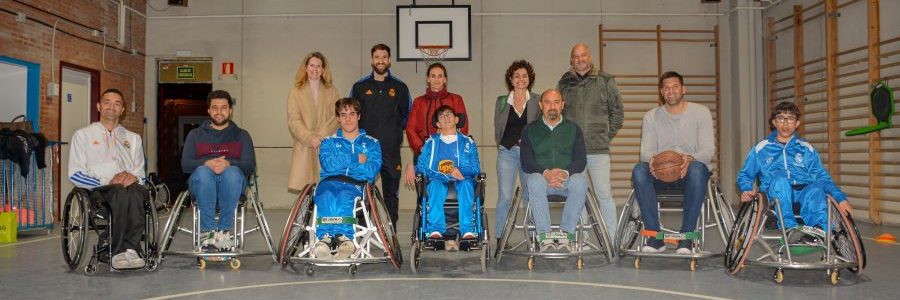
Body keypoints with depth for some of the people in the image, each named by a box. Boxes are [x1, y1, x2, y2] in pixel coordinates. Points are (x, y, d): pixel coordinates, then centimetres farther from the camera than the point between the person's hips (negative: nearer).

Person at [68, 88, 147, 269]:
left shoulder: (133, 138, 29)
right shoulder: (83, 135, 19)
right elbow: (75, 174, 6)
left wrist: (133, 177, -6)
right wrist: (107, 182, -8)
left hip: (129, 185, 2)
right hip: (98, 190, -2)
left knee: (136, 191, -37)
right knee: (121, 193, -39)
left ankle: (122, 251, -40)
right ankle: (130, 249, -37)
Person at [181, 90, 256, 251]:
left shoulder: (241, 135, 21)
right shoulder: (195, 134, 24)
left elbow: (250, 166, 5)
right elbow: (185, 164, 7)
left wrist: (228, 163, -17)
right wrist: (206, 163, -15)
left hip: (232, 183, 0)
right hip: (202, 183, 1)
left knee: (232, 172, -36)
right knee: (202, 171, -35)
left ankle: (224, 230, -32)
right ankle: (207, 231, -36)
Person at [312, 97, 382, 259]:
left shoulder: (371, 143, 21)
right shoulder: (329, 141, 26)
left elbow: (371, 171, 1)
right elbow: (327, 164, 2)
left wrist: (341, 163, 2)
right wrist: (356, 159, 0)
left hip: (356, 185, -1)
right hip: (330, 182, 1)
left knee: (345, 196, -38)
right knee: (326, 196, -36)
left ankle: (326, 237, -50)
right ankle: (345, 238, -51)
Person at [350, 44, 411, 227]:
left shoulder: (399, 87, 9)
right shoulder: (360, 87, 9)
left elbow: (408, 114, 16)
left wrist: (397, 131, 7)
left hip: (391, 150, 0)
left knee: (391, 194, 4)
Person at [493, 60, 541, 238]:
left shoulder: (537, 101, 8)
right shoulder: (502, 101, 10)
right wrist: (502, 145, 7)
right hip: (507, 152, 0)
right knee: (504, 196, -6)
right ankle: (500, 237, 0)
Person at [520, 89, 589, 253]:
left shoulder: (573, 129, 16)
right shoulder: (530, 130, 13)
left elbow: (581, 159, 3)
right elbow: (526, 162, 0)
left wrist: (565, 172, -19)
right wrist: (546, 173, -19)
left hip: (568, 177, 1)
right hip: (541, 176, -1)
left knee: (580, 181, -34)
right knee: (535, 181, -36)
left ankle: (566, 235, -28)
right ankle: (545, 237, -35)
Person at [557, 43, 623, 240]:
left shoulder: (605, 81, 5)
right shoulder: (564, 84, 11)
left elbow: (617, 112, 10)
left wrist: (607, 135, 5)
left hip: (598, 150, -2)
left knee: (604, 194, -3)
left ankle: (612, 239, 5)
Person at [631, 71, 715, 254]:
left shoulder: (701, 112, 4)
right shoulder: (651, 116, 10)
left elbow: (708, 150, -6)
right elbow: (646, 150, 0)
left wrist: (690, 159, -30)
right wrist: (651, 159, -27)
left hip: (689, 171, -2)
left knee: (697, 169, -38)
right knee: (639, 170, -31)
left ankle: (687, 237, -31)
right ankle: (655, 236, -28)